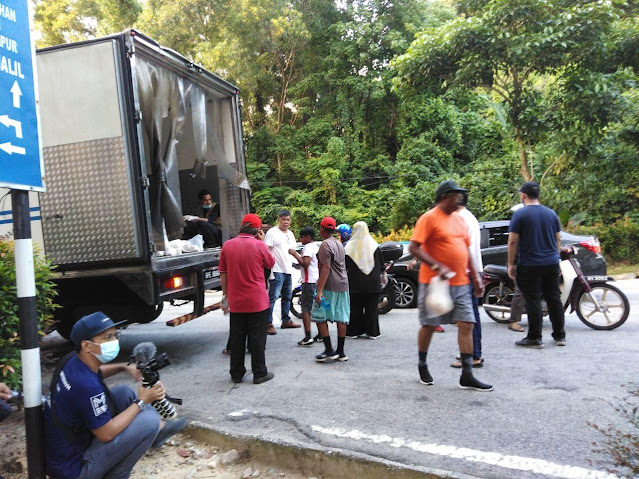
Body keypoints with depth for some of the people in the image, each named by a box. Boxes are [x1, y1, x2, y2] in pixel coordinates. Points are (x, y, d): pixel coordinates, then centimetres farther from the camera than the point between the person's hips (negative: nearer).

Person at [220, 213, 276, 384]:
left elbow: (223, 274, 4)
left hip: (236, 301, 3)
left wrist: (225, 295, 14)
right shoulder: (259, 245, -12)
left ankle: (236, 374, 22)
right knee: (257, 338, 6)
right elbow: (271, 263, 7)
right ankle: (259, 373, 13)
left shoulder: (227, 245, -1)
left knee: (237, 338, 13)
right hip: (257, 301, -3)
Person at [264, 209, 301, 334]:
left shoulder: (290, 234, 16)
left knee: (287, 296, 16)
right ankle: (268, 324, -8)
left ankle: (286, 320, 28)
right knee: (273, 297, -11)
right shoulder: (272, 232, -8)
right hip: (277, 271, -8)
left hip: (288, 270, 8)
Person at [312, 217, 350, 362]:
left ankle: (329, 350, -2)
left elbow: (326, 268, -19)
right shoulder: (339, 244, 17)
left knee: (320, 317, 0)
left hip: (330, 287, -9)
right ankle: (340, 352, 12)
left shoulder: (325, 245, -11)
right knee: (341, 318, 8)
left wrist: (320, 290, -21)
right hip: (343, 285, 9)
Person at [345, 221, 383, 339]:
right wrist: (382, 273, 17)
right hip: (372, 282, 0)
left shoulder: (349, 246, -3)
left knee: (355, 307, 8)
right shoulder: (373, 244, -2)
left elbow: (344, 265, 2)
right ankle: (372, 331, 7)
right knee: (371, 307, 6)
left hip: (355, 282, 0)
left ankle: (354, 331, 12)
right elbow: (381, 263, 3)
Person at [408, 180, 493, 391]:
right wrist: (437, 267, -23)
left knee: (467, 325, 1)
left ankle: (467, 376, 5)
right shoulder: (429, 218, -9)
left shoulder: (459, 219, 14)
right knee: (429, 325, 5)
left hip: (461, 283, 7)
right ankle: (422, 366, 26)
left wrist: (475, 276, 15)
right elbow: (414, 248, -16)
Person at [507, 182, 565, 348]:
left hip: (529, 265, -5)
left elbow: (512, 241, -12)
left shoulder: (520, 214, -9)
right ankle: (560, 336, 19)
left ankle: (534, 338, 3)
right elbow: (558, 239, 12)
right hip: (552, 264, 5)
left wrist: (510, 264, -5)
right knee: (554, 298, 12)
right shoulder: (551, 213, 7)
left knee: (533, 300, -1)